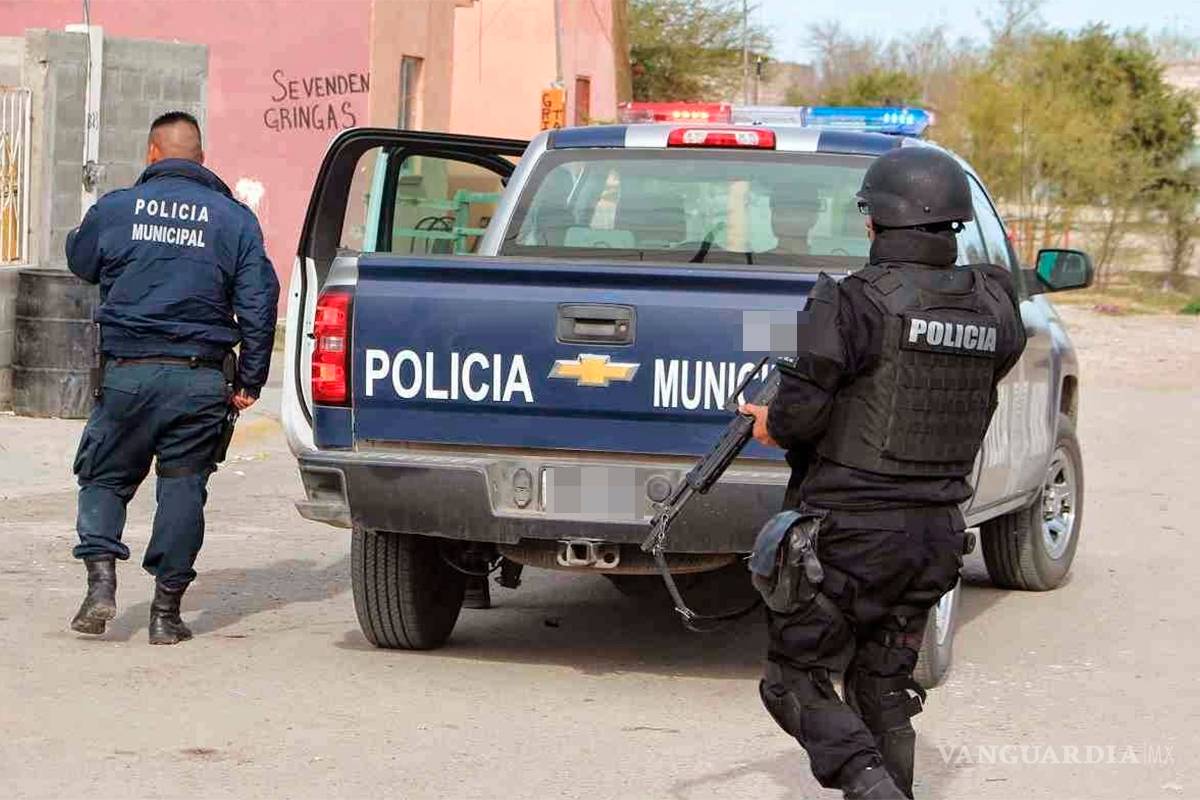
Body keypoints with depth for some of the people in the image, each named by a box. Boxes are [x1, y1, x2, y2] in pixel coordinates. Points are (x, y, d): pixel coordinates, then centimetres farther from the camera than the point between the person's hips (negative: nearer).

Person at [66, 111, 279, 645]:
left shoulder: (114, 209, 2)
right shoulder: (234, 218, 3)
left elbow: (80, 263, 20)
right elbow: (258, 303, -1)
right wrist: (250, 380, 5)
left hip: (128, 374, 0)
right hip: (200, 380, 0)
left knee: (104, 479, 14)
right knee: (183, 488, 8)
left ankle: (101, 577, -5)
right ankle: (166, 610, 8)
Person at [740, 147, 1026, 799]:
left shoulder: (858, 302, -16)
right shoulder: (992, 305, 3)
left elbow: (802, 409, -20)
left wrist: (772, 425, 2)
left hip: (848, 532, -6)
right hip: (935, 535, 6)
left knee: (796, 679, 4)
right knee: (885, 690, 18)